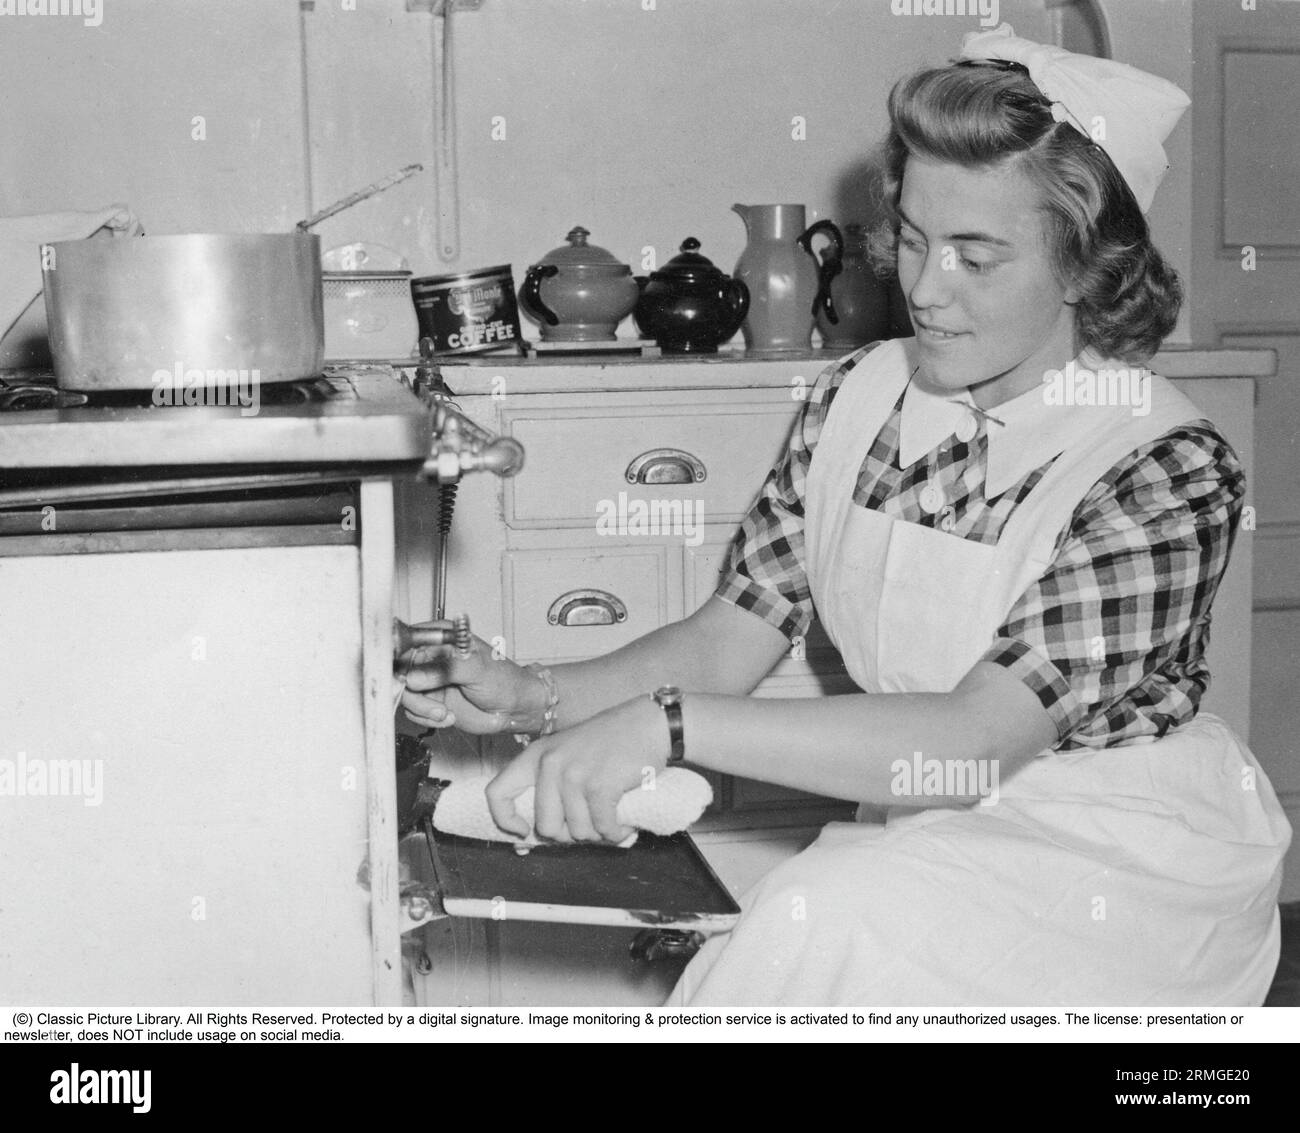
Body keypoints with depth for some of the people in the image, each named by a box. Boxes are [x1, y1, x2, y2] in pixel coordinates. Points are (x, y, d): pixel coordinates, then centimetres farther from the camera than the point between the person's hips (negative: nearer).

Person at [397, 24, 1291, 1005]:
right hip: (937, 826, 5)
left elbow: (980, 738, -30)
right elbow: (731, 636, 0)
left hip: (1126, 858, -4)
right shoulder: (858, 400, -1)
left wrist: (666, 722, -36)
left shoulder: (1169, 469, -20)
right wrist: (537, 698, -18)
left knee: (828, 920, -28)